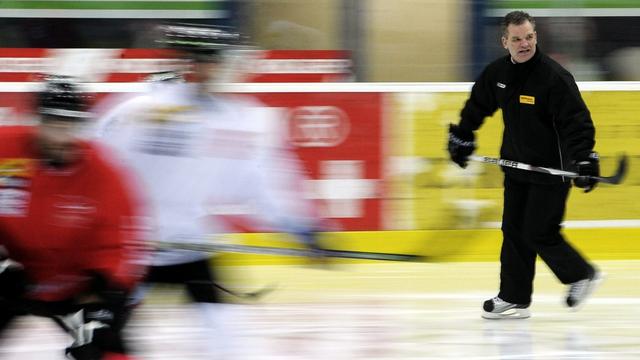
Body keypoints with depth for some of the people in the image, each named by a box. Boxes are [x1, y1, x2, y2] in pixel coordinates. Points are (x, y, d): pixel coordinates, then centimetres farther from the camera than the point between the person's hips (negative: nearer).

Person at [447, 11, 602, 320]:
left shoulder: (554, 77, -21)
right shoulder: (497, 73, 0)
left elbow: (577, 121, -23)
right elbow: (477, 106, 18)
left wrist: (584, 160, -31)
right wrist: (462, 137, 22)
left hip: (551, 167, -7)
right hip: (516, 165, 7)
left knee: (539, 233, -8)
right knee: (514, 230, 6)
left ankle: (581, 274, 14)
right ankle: (514, 299, 12)